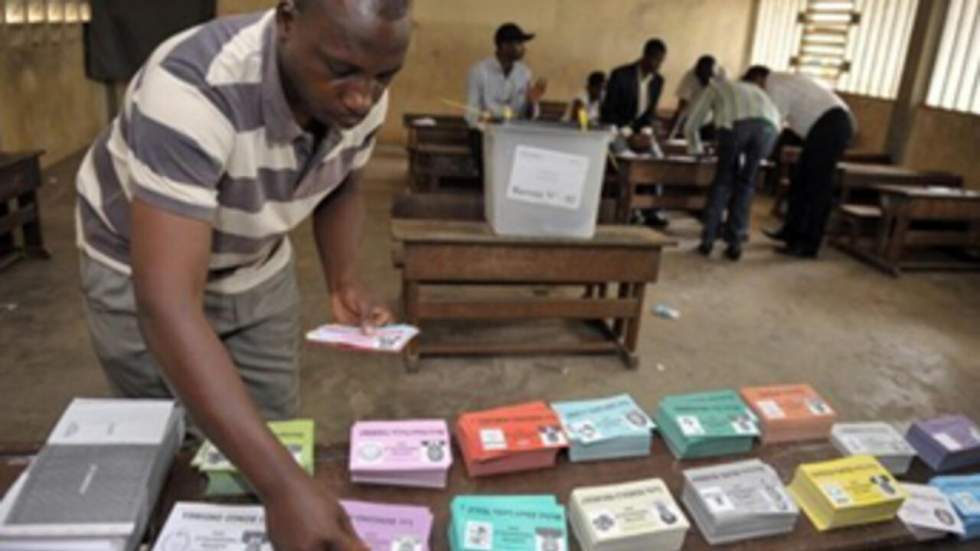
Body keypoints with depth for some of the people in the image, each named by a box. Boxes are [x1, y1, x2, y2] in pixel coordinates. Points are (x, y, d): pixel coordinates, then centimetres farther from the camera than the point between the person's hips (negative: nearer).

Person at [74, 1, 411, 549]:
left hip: (259, 267, 5)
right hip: (145, 273, -4)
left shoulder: (362, 95, -19)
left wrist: (345, 282, -16)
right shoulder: (194, 87, -39)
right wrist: (283, 483, -51)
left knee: (276, 436, 7)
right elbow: (167, 304, -45)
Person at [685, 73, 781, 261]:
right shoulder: (755, 89, 47)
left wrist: (697, 149, 54)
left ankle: (708, 240, 17)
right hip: (768, 126, 3)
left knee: (724, 179, 17)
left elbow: (691, 125, 35)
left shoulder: (715, 87, 39)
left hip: (735, 123, -2)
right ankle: (735, 244, 17)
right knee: (745, 183, 19)